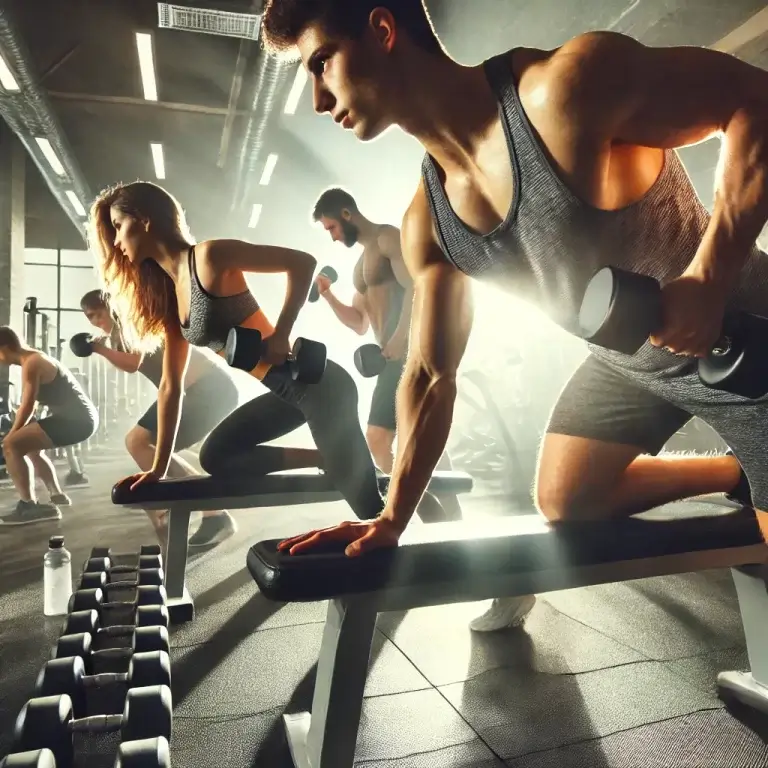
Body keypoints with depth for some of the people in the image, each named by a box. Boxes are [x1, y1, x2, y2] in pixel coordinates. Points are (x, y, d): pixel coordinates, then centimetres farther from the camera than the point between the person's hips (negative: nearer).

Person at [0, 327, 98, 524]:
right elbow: (32, 403, 21)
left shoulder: (31, 364, -12)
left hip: (74, 420, -11)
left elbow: (27, 407, -15)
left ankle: (28, 506, -14)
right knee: (31, 445, 30)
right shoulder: (36, 359, 18)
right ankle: (57, 494, 38)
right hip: (82, 418, 11)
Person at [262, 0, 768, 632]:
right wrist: (392, 519, -8)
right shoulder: (425, 222, -9)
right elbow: (429, 377, -4)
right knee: (564, 501, 15)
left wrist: (709, 277, -31)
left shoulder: (567, 86, -29)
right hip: (628, 360, 6)